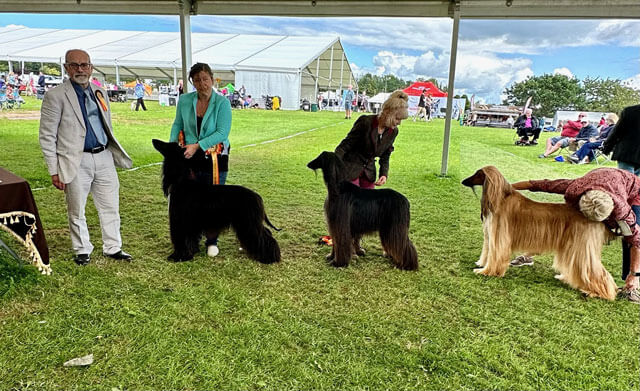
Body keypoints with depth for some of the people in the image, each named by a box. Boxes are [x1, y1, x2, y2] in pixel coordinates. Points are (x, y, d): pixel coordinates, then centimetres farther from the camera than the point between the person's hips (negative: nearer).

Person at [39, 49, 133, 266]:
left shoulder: (100, 93, 12)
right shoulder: (56, 95, -5)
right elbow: (47, 136, -6)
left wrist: (115, 154, 16)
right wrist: (54, 171, -9)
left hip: (104, 158, 5)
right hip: (76, 162, -4)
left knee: (110, 208, 10)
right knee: (76, 212, 7)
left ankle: (113, 248, 23)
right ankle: (82, 251, 24)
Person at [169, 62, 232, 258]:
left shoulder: (222, 102, -9)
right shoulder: (184, 100, 2)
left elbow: (222, 133, -15)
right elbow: (177, 124, 14)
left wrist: (197, 146, -22)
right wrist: (172, 143, -4)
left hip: (215, 159, -2)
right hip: (189, 158, 3)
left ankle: (212, 242, 22)